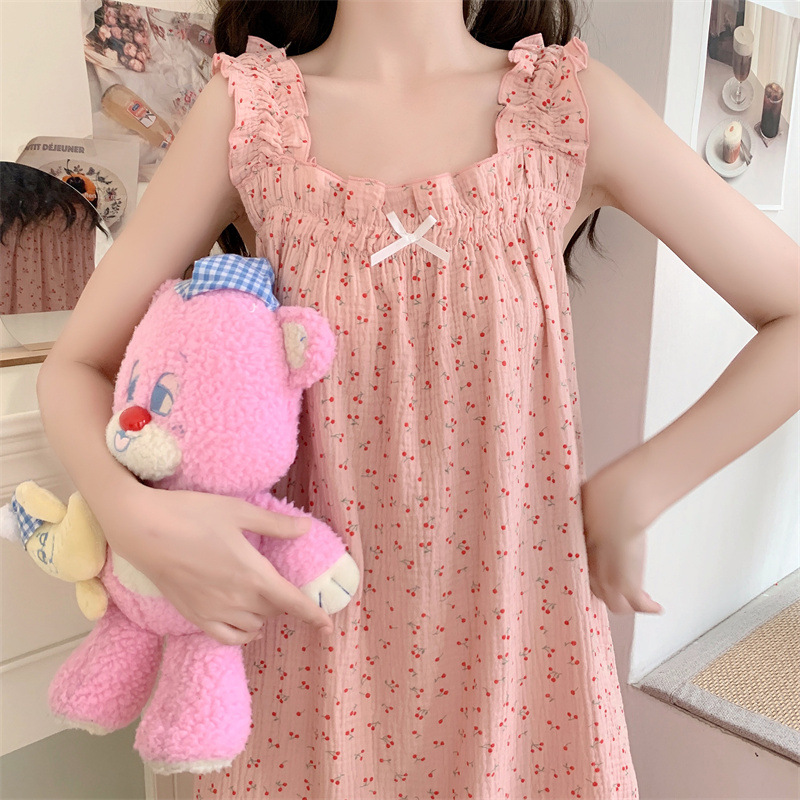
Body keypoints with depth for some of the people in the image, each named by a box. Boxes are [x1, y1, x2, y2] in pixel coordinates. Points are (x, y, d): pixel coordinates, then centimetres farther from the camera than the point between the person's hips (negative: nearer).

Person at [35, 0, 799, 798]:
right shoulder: (245, 108, -4)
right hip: (312, 633, 1)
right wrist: (135, 515, -20)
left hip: (515, 623, 1)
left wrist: (626, 498, -9)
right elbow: (76, 366, -1)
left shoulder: (573, 103, -5)